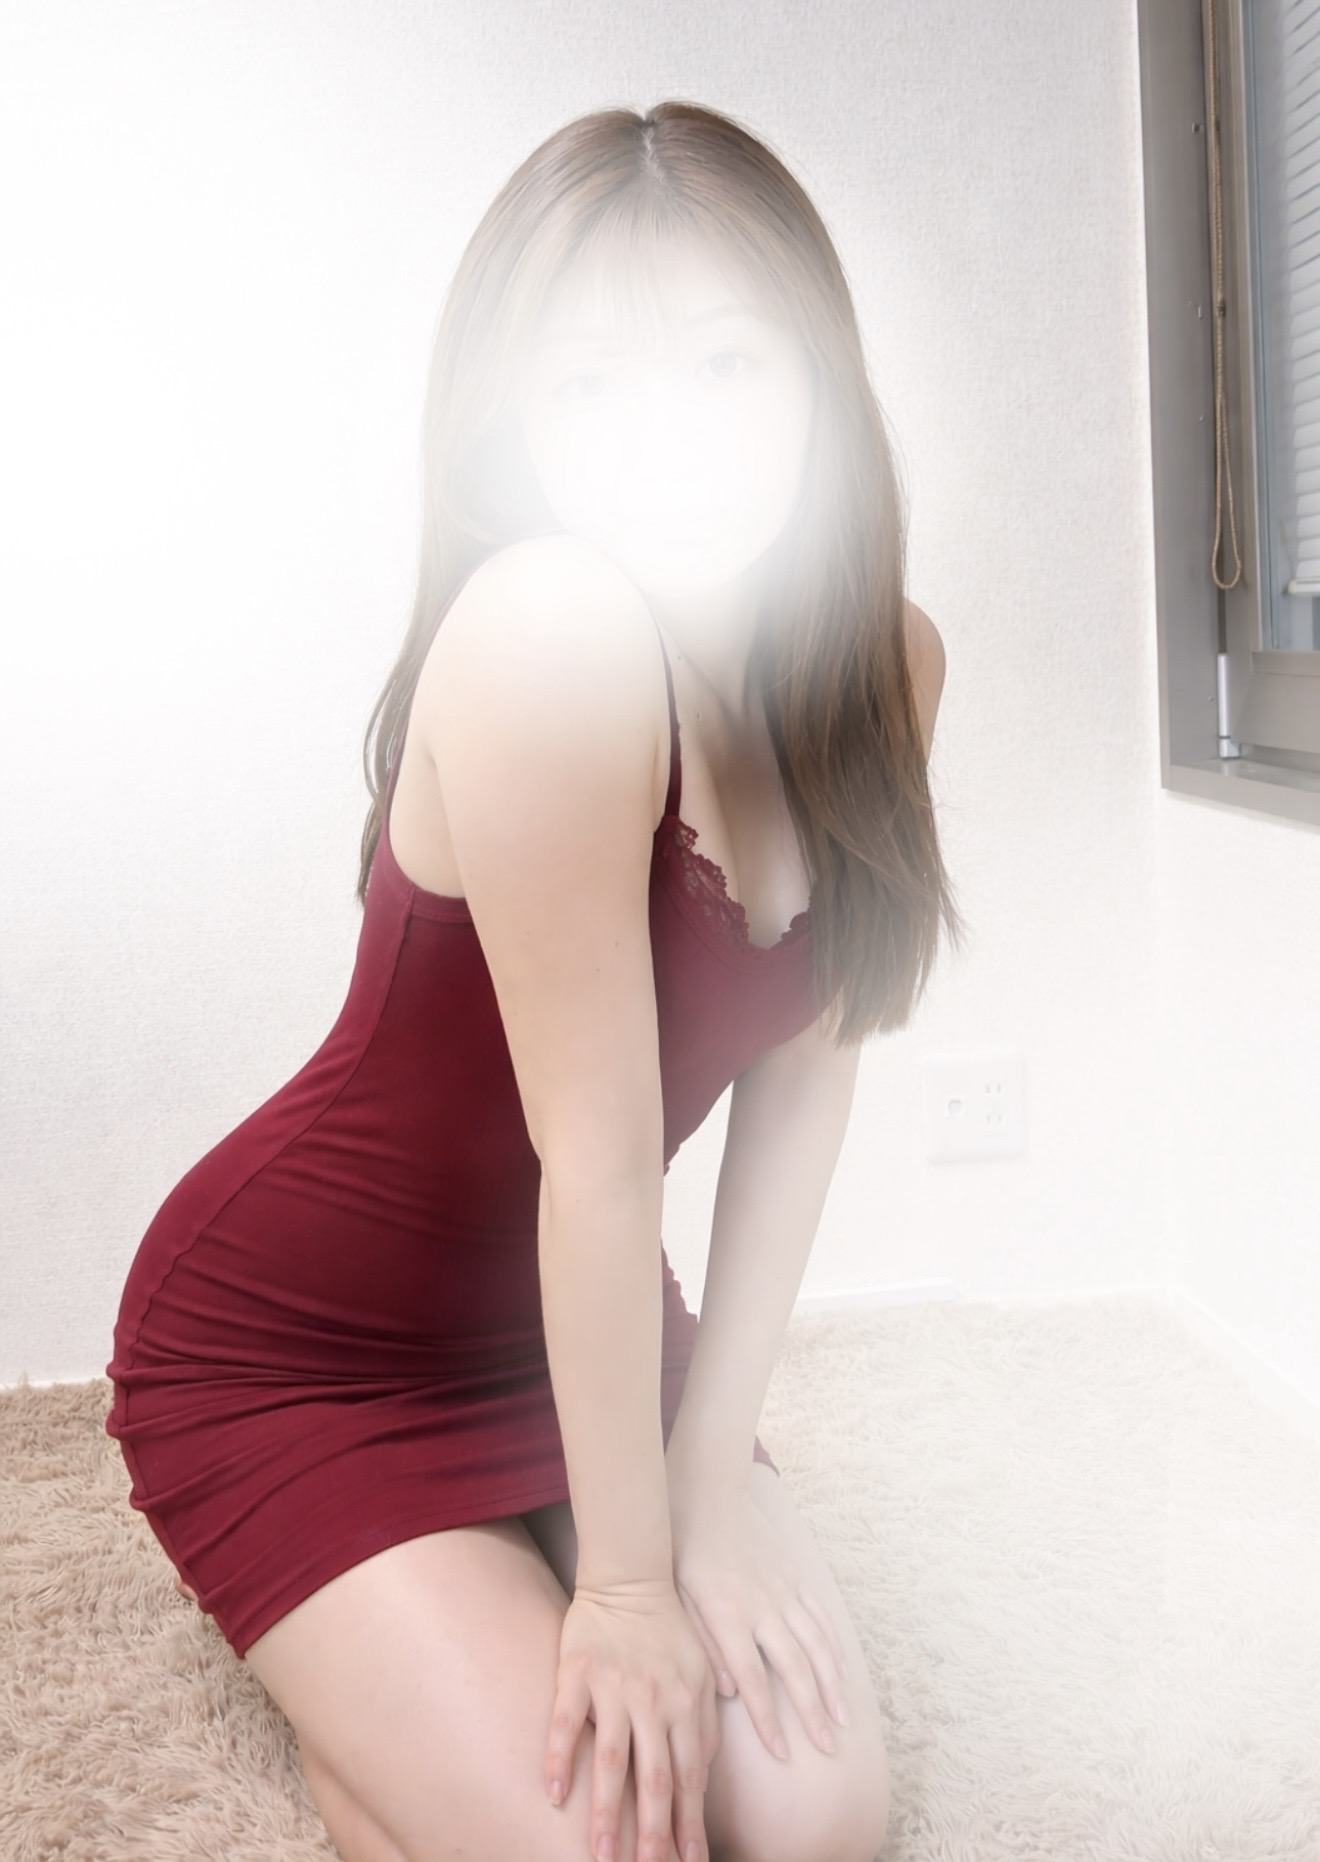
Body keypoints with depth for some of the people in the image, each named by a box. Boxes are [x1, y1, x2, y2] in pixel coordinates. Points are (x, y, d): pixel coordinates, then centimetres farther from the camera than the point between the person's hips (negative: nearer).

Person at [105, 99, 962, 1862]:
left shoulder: (888, 660, -8)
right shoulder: (551, 628, -30)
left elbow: (803, 1070, -5)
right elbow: (598, 1145, -26)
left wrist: (711, 1470, -6)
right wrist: (627, 1576, -17)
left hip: (570, 1330, 6)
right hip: (291, 1353, -6)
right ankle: (347, 1670, 19)